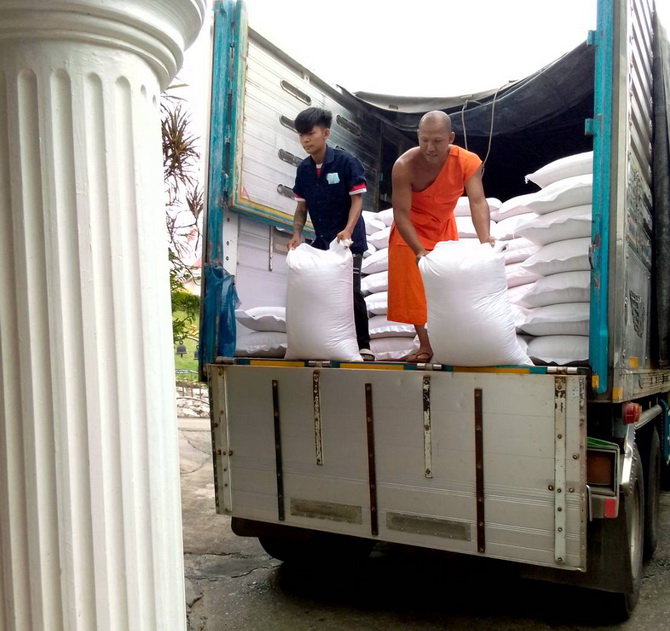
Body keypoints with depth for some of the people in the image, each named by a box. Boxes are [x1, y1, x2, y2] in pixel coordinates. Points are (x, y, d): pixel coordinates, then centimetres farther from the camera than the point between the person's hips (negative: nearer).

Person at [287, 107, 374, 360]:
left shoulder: (346, 161, -12)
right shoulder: (303, 169, 4)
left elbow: (357, 198, -13)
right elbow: (301, 206, 10)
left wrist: (348, 230, -26)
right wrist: (297, 233, -5)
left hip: (349, 240, -5)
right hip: (321, 241, 6)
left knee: (351, 292, -6)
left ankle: (363, 346, 6)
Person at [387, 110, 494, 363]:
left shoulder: (468, 162, -27)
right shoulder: (404, 166, -32)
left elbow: (478, 202, -35)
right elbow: (400, 214, -32)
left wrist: (485, 240, -52)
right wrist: (419, 251, -43)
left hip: (444, 228, 2)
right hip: (411, 230, -2)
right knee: (415, 289, -2)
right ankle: (426, 346, 8)